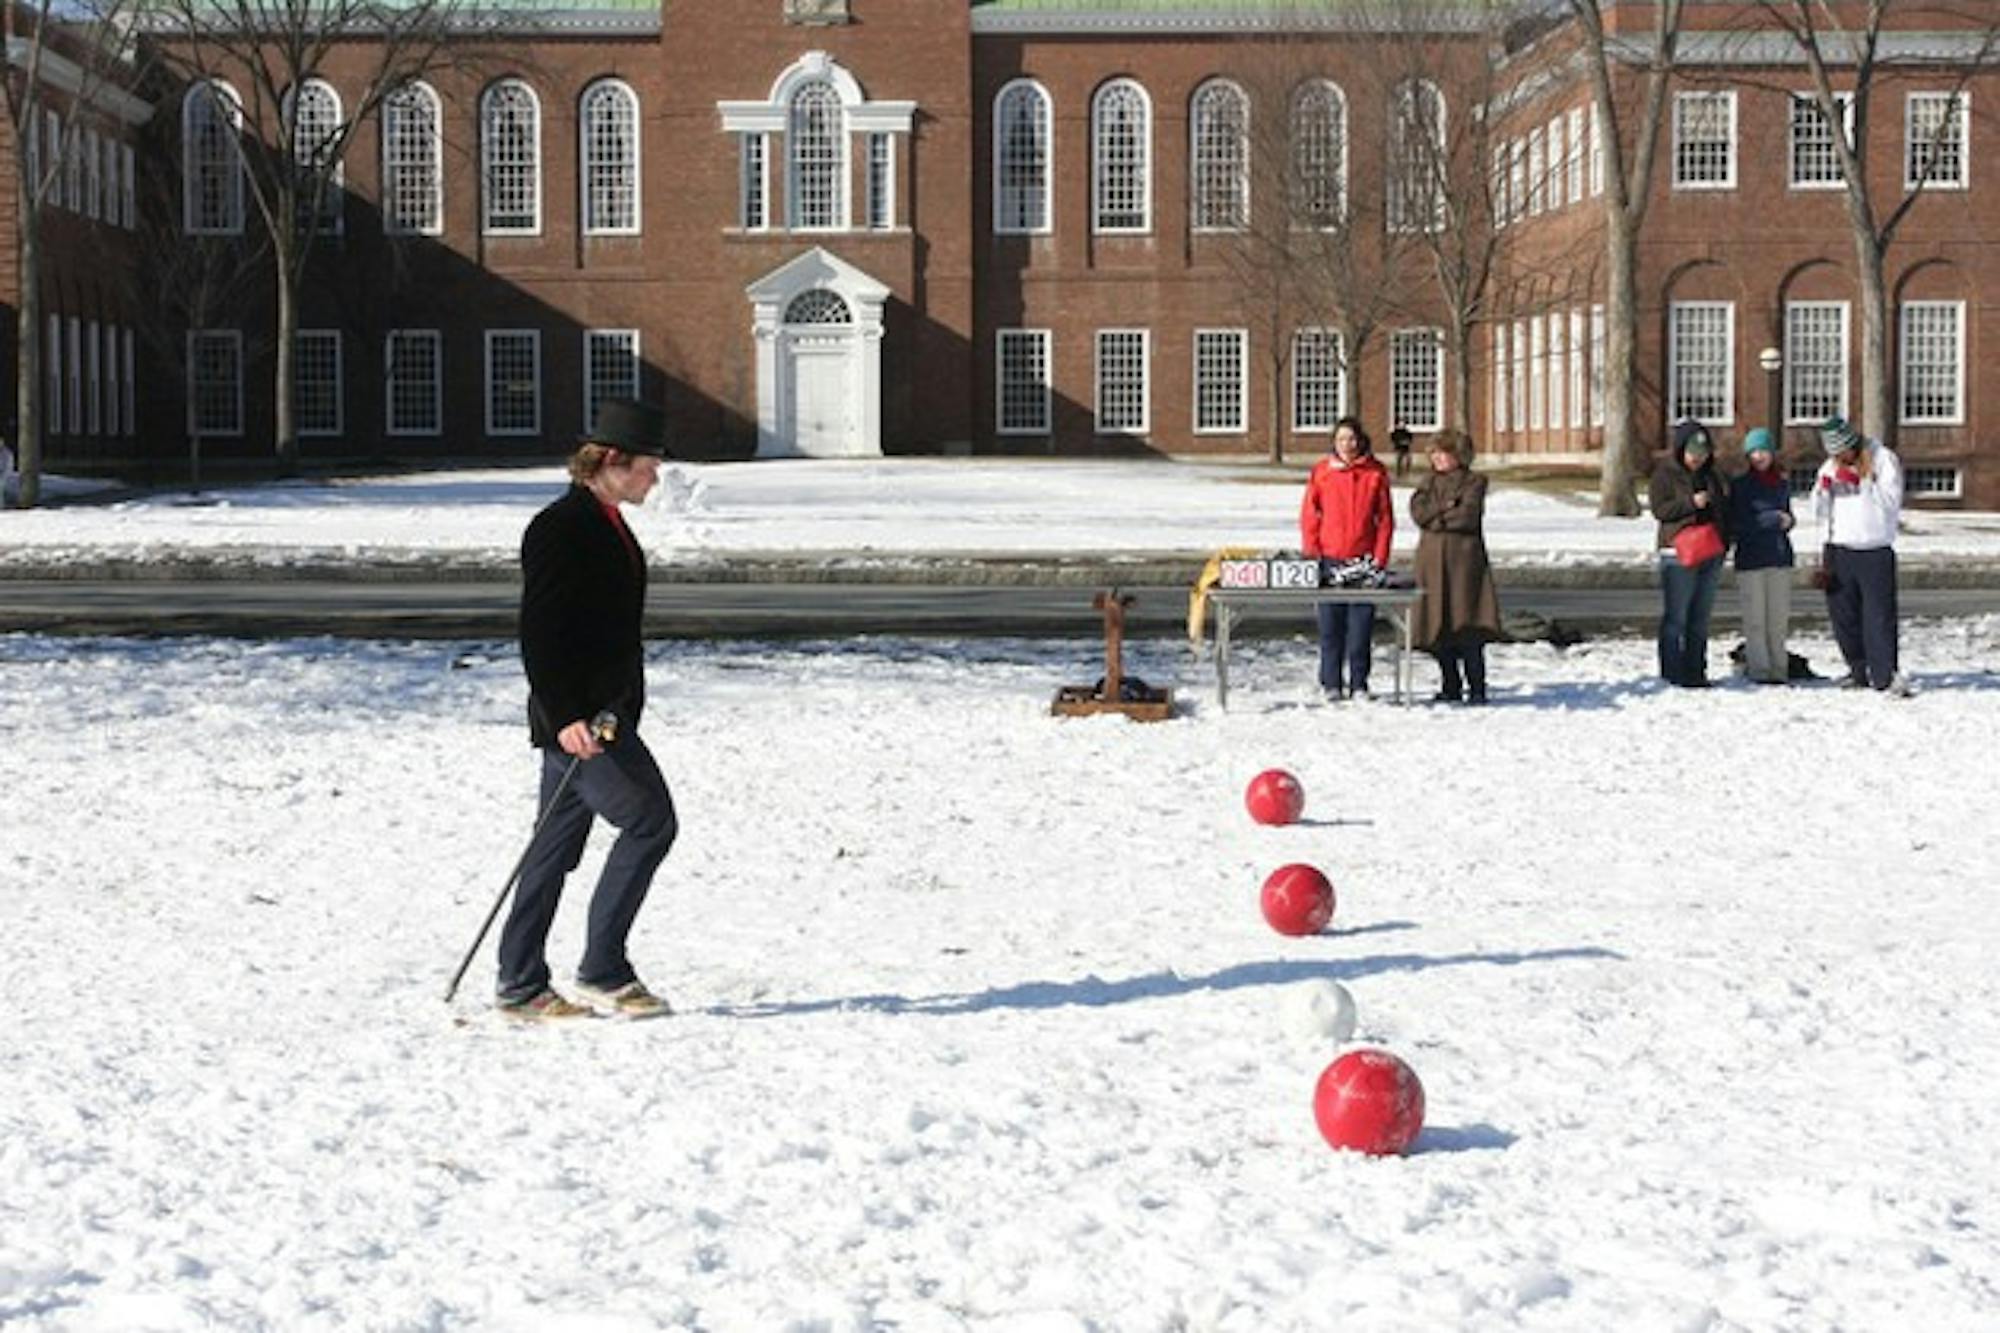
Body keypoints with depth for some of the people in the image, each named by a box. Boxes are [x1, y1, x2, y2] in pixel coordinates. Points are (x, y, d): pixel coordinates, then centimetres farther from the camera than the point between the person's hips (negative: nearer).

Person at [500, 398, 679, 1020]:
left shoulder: (607, 524, 16)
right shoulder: (560, 528, -15)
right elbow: (539, 634, -19)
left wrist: (623, 708, 25)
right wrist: (565, 717, -25)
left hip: (602, 714, 10)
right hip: (575, 717, -10)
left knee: (557, 844, 11)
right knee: (650, 822, -10)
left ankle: (521, 986, 16)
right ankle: (602, 972, -4)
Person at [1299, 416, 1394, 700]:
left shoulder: (1376, 473, 4)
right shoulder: (1322, 472, 5)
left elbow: (1385, 517, 5)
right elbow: (1309, 514, 6)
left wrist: (1380, 557, -3)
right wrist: (1311, 553, -3)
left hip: (1363, 558, 0)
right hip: (1329, 559, 0)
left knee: (1361, 624, 0)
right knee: (1330, 624, 3)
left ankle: (1359, 684, 8)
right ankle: (1331, 684, 9)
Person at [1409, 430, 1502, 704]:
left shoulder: (1474, 482, 3)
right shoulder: (1427, 483, 18)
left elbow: (1468, 516, -11)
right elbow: (1418, 513, 2)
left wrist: (1437, 518, -2)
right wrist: (1447, 507, -8)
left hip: (1464, 558, -5)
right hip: (1432, 559, 5)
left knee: (1469, 626, -10)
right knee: (1438, 629, 3)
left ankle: (1476, 688, -6)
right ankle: (1451, 687, 13)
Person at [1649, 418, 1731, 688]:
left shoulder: (1711, 475, 17)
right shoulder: (1665, 474, -2)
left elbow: (1724, 511, 24)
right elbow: (1659, 509, -10)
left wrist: (1724, 541, 10)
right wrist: (1691, 503, -20)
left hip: (1711, 554, 6)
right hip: (1679, 553, -6)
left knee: (1700, 618, 9)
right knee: (1676, 616, -6)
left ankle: (1696, 671, 14)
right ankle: (1672, 673, -3)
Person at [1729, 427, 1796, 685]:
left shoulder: (1782, 482, 11)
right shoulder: (1740, 483, -4)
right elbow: (1736, 524, -10)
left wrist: (1788, 520, 1)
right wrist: (1774, 519, -13)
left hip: (1780, 556, 4)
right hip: (1750, 557, -4)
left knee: (1779, 618, 5)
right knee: (1755, 619, -3)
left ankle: (1780, 669, 10)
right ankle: (1759, 670, 1)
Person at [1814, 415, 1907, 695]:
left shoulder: (1883, 459, -2)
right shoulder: (1830, 467, 12)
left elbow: (1891, 499, -13)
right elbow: (1819, 512, 10)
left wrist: (1860, 481, -19)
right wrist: (1823, 489, -8)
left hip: (1875, 550, -5)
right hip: (1839, 550, 5)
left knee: (1880, 614, -8)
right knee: (1843, 616, 7)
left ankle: (1885, 675, -10)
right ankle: (1859, 671, 17)